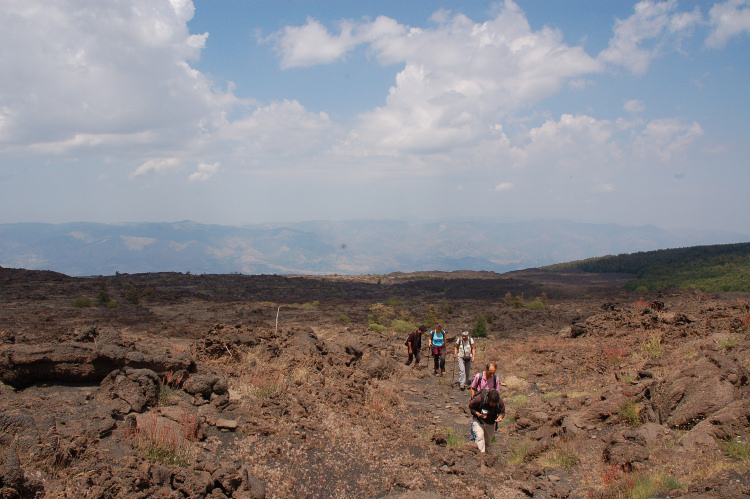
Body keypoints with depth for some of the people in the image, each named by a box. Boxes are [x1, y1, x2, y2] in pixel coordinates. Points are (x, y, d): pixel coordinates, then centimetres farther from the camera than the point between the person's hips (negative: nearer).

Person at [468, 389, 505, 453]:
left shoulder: (500, 402, -27)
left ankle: (486, 451, 40)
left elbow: (502, 412, -8)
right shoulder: (479, 399, -35)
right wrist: (477, 413, -31)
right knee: (480, 436, -21)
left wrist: (500, 416, -32)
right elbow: (470, 406, -16)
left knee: (488, 440, 16)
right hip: (478, 420, -3)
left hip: (490, 422, 3)